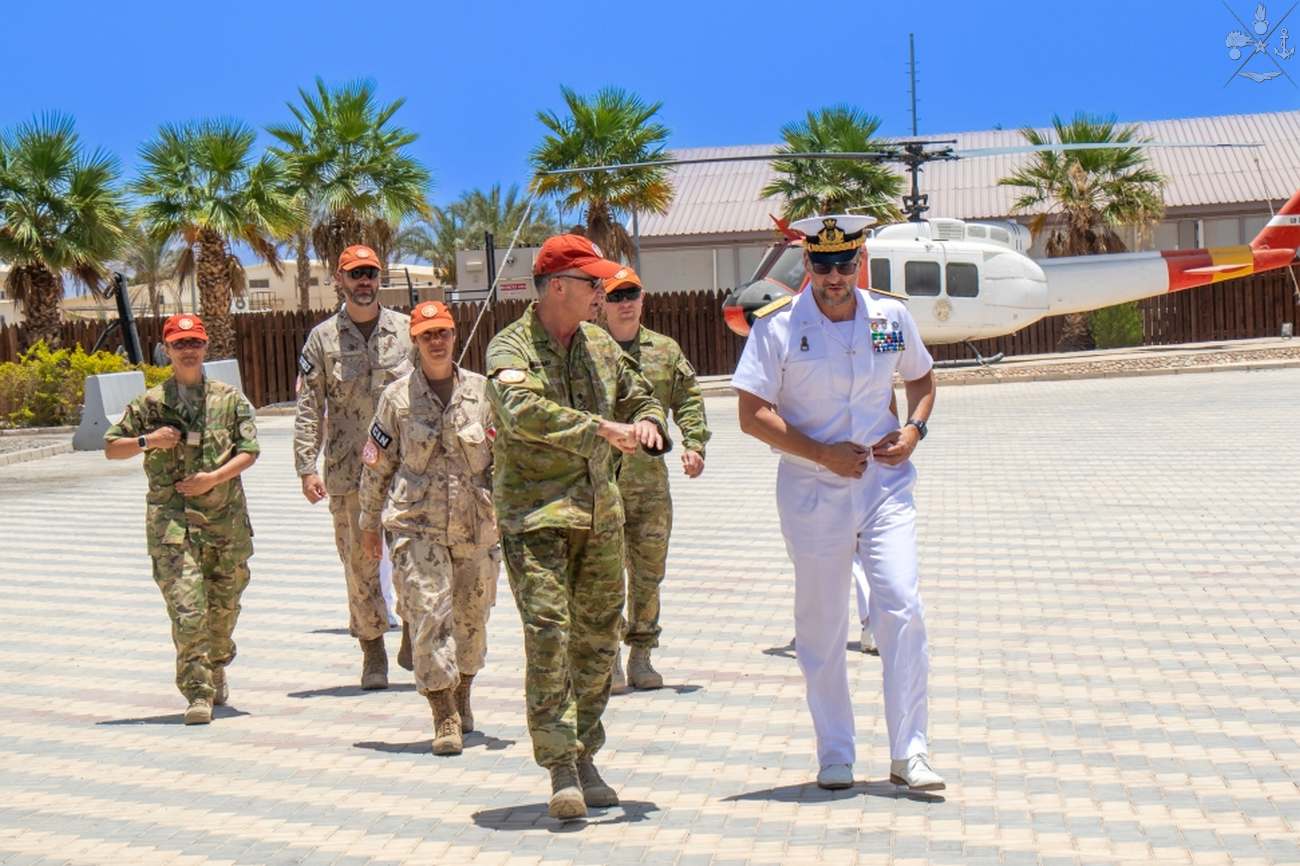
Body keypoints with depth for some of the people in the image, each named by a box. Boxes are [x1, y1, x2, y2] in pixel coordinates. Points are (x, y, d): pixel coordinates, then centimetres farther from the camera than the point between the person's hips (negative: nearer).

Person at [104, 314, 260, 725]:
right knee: (187, 610, -12)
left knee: (224, 605, 13)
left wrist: (214, 478, -13)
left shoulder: (229, 398, 6)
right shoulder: (150, 403, 5)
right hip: (172, 518, -2)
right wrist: (147, 441, -9)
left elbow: (249, 451, 1)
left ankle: (216, 669, 39)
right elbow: (111, 448, 10)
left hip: (226, 517, 2)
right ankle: (197, 694, -9)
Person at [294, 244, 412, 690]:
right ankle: (373, 652, 15)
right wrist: (307, 467, -4)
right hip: (347, 469, 0)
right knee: (359, 560, 4)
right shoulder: (322, 338, 5)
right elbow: (309, 407, 3)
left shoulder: (406, 330, 7)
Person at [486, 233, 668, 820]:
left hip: (600, 513, 6)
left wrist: (648, 425, 0)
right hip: (534, 513, -6)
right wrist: (604, 429, -28)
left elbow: (639, 396, 25)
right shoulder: (510, 347, -7)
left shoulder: (599, 344, 13)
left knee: (598, 638, 10)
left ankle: (584, 758, 22)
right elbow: (524, 411, -25)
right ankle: (561, 770, -7)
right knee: (548, 634, -13)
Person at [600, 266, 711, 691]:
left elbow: (688, 400, 13)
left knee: (648, 571, 9)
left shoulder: (665, 350, 12)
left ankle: (641, 656, 20)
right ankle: (609, 660, 2)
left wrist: (693, 445, 0)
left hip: (650, 480, 4)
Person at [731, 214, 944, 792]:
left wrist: (913, 430, 0)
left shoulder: (891, 318, 4)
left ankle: (908, 752, 0)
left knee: (902, 608, -9)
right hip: (811, 490, -2)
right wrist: (823, 454, -15)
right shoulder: (778, 327, -7)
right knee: (820, 626, 5)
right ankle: (834, 755, 19)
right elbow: (753, 415, -9)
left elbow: (922, 380, 20)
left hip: (884, 483, 2)